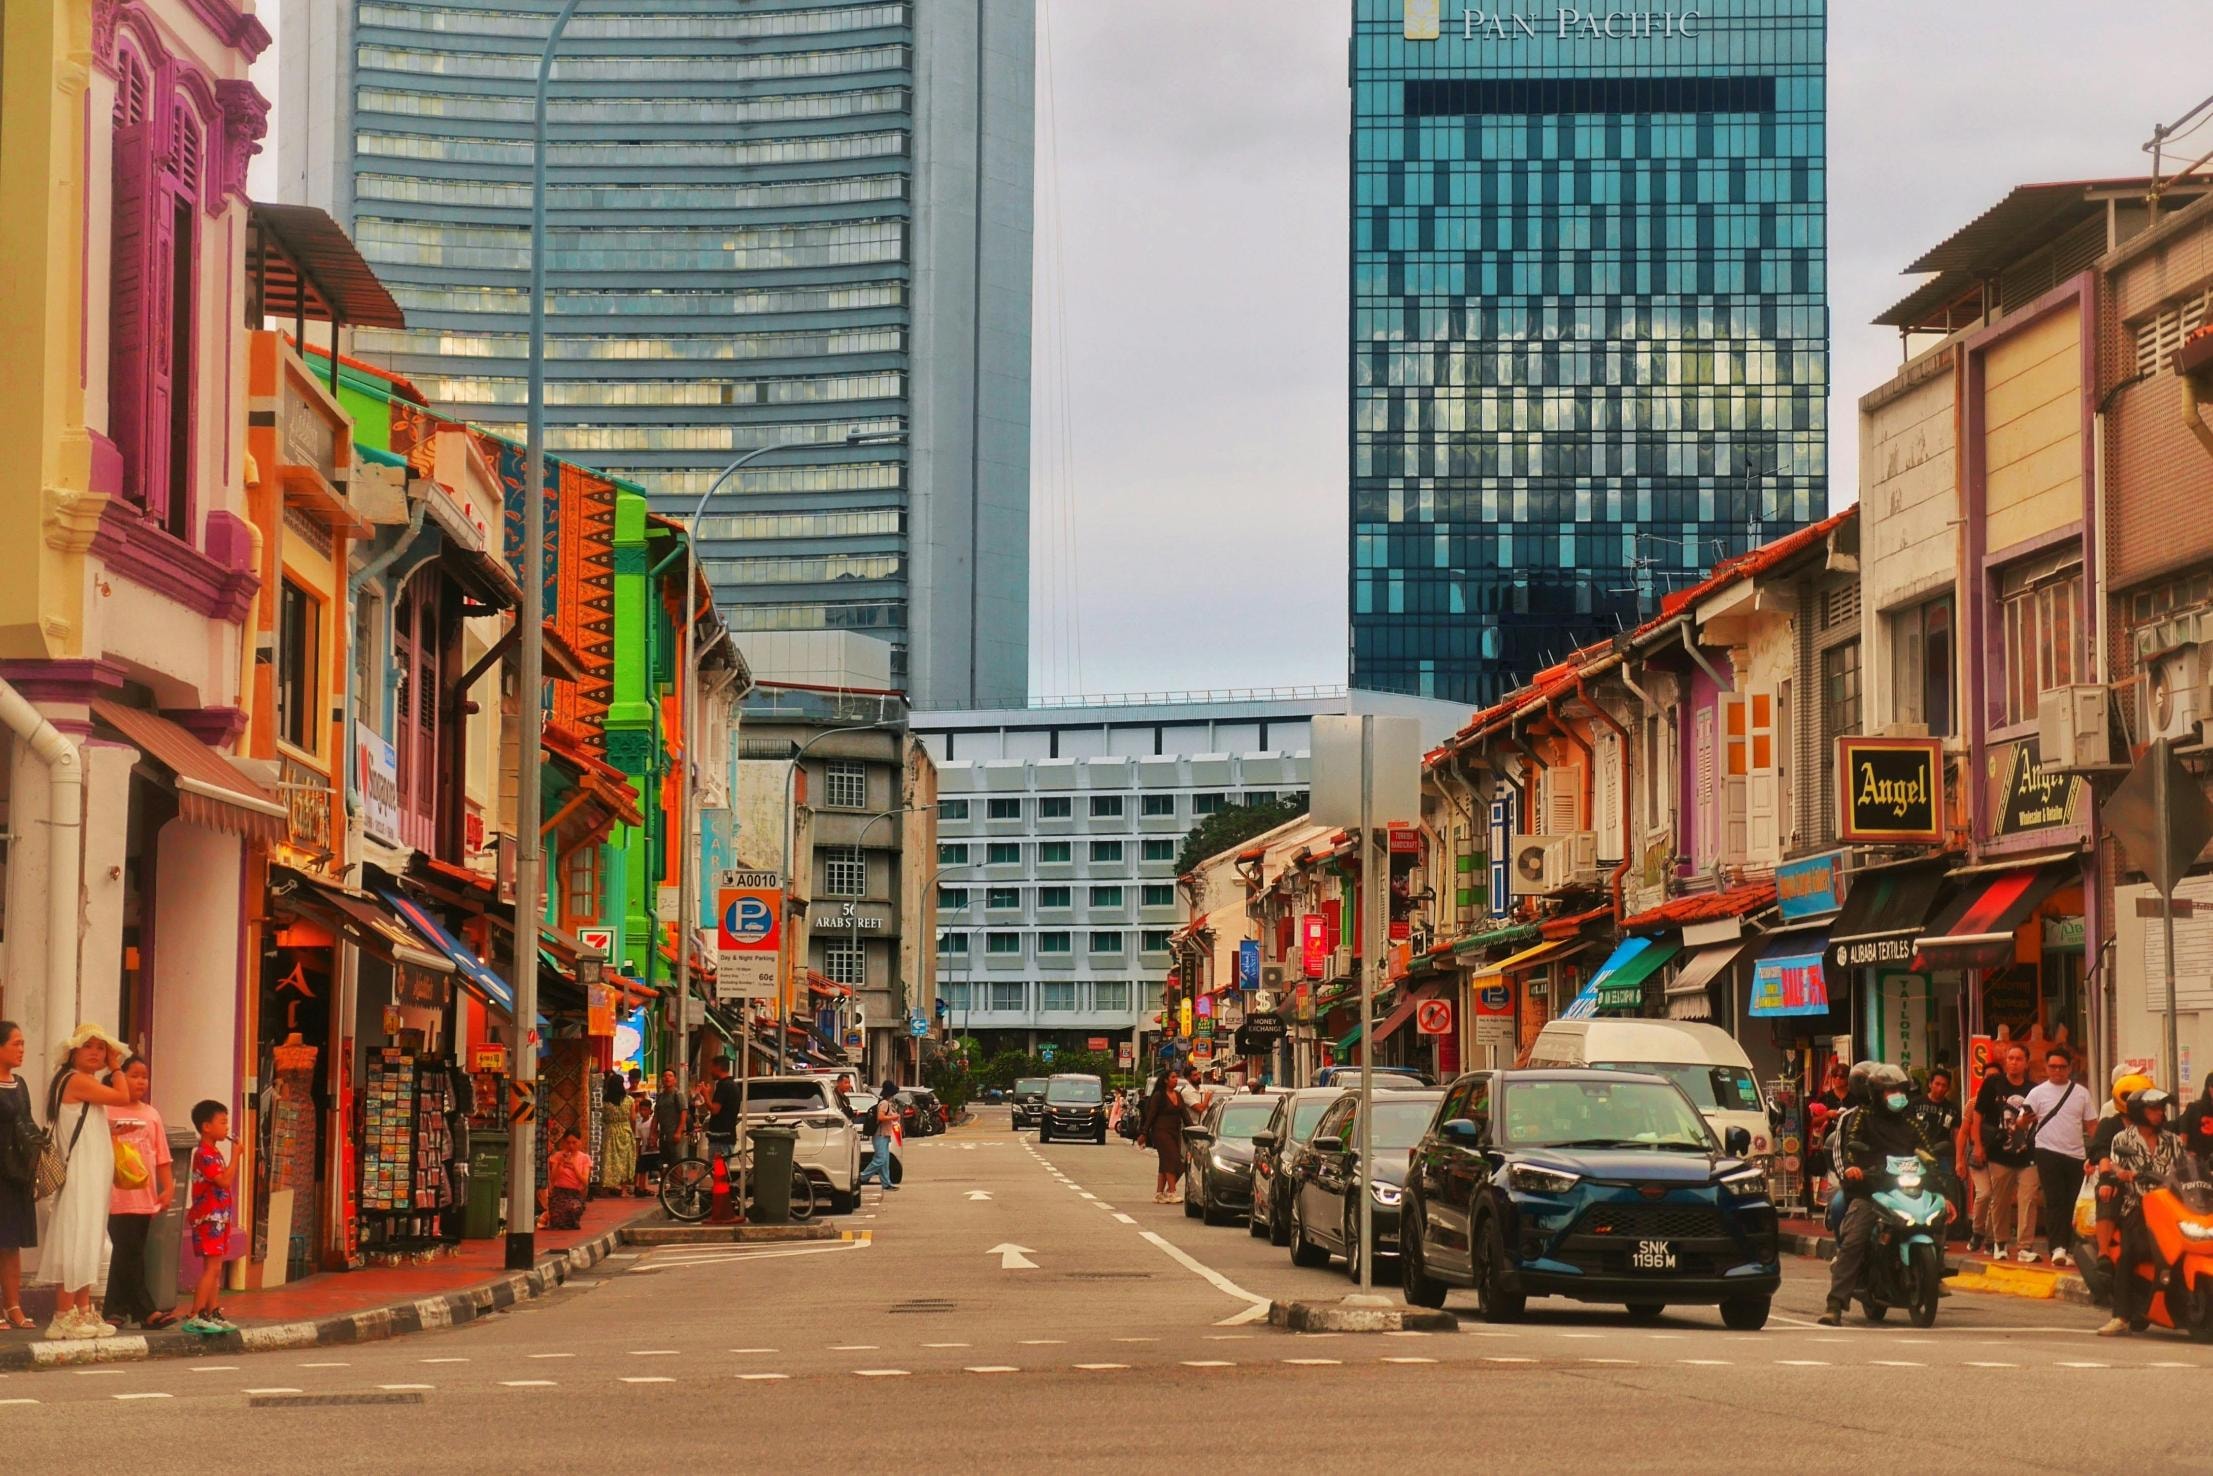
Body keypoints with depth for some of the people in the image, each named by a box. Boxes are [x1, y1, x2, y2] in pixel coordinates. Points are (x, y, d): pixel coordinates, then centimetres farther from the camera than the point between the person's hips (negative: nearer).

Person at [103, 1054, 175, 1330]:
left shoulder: (151, 1115, 13)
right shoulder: (108, 1112, -1)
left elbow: (162, 1156, 13)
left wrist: (168, 1188, 5)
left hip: (144, 1196, 4)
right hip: (119, 1196, -4)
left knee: (124, 1255, 8)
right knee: (130, 1255, -6)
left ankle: (114, 1310, 12)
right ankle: (146, 1311, -4)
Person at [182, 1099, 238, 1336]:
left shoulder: (214, 1152, 17)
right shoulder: (204, 1154, -15)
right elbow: (225, 1181, -21)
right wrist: (235, 1156, -16)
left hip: (218, 1218, 10)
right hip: (209, 1218, -10)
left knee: (215, 1268, 11)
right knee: (211, 1267, -12)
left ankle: (212, 1314, 14)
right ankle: (195, 1317, -14)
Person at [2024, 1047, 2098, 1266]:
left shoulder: (2081, 1093, 9)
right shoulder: (2038, 1093, 2)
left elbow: (2092, 1125, 11)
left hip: (2076, 1155, 3)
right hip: (2049, 1152, -3)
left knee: (2072, 1204, 5)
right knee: (2055, 1202, -11)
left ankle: (2066, 1248, 12)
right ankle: (2058, 1248, -17)